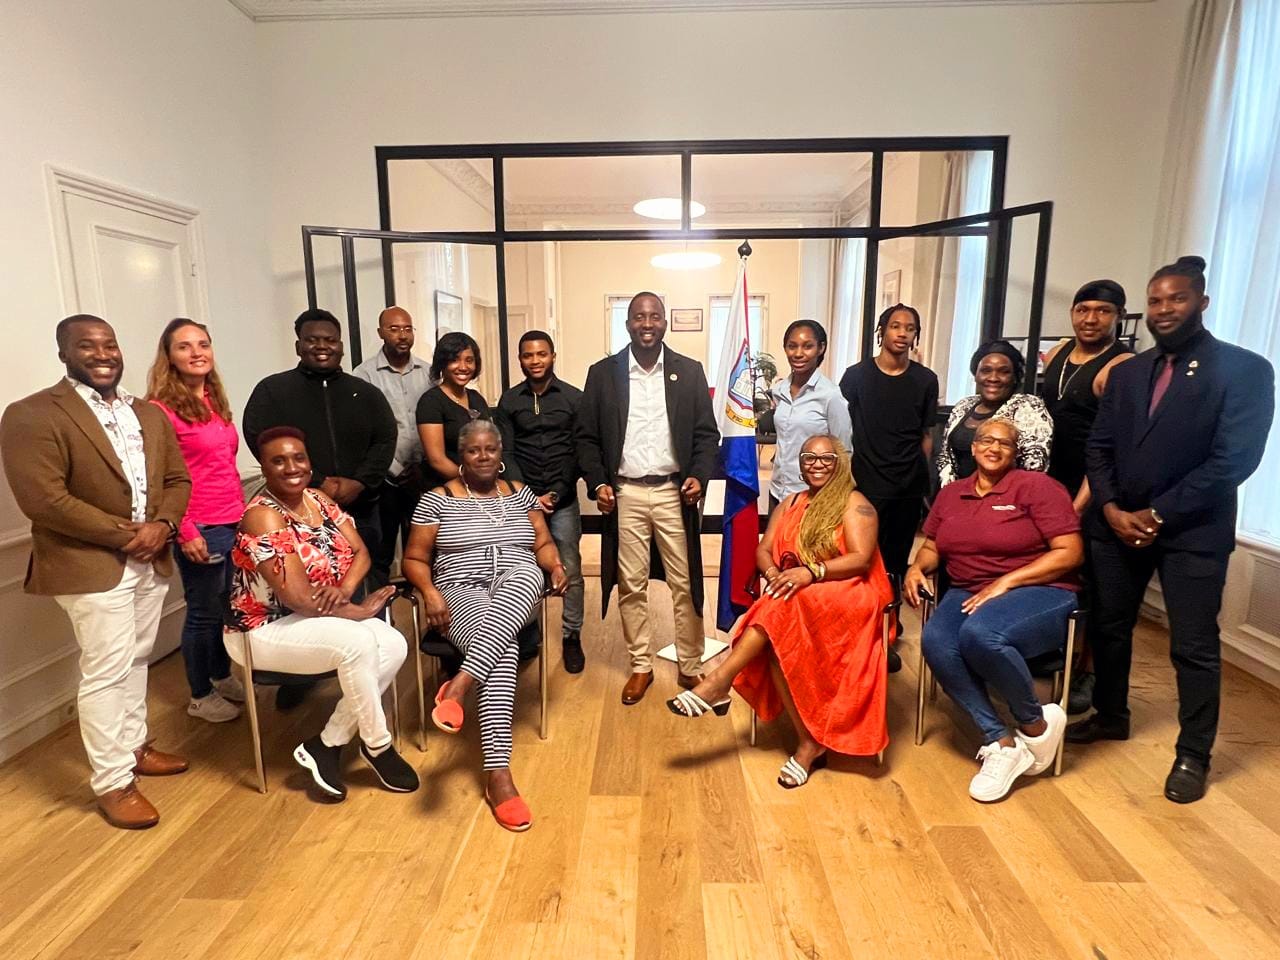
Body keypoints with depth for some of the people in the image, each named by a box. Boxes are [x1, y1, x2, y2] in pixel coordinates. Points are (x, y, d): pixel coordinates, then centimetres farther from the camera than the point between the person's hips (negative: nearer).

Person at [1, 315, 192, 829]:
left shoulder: (150, 414, 11)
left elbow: (177, 479, 9)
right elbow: (43, 499, -19)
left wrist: (162, 525, -10)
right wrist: (123, 535, -19)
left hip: (151, 559, 6)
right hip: (90, 565, -6)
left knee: (135, 661, 18)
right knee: (106, 672, 0)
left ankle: (133, 746, 35)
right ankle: (113, 783, 13)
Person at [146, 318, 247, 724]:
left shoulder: (215, 402, 10)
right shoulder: (162, 408, -12)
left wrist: (244, 511, 15)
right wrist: (185, 531, -15)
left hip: (236, 521, 7)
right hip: (201, 528, -7)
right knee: (204, 611, 7)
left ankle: (222, 677, 36)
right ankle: (200, 696, 25)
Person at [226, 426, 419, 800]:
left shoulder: (320, 500, 3)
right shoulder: (263, 517, -21)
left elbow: (360, 552, 1)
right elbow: (298, 597, -26)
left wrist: (345, 588, -21)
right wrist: (361, 610, -15)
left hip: (319, 617, 7)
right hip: (264, 629, -7)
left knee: (393, 646, -17)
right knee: (358, 643, -31)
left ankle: (327, 744, -4)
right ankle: (377, 746, -8)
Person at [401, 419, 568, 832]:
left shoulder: (520, 493, 16)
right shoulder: (436, 499, 7)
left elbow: (543, 542, 15)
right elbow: (414, 559, 7)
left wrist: (555, 565, -8)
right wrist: (430, 591, -13)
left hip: (518, 589, 3)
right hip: (461, 592, -3)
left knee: (530, 573, -37)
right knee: (503, 650, -35)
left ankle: (459, 685, -42)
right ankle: (498, 773, -36)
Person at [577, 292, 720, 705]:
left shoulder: (690, 371, 4)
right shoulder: (603, 373, 3)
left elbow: (707, 433, 5)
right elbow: (587, 436, 5)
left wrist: (699, 476, -10)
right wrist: (597, 483, -7)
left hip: (674, 492, 0)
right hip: (624, 493, 0)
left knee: (685, 585, 6)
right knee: (631, 586, 8)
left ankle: (691, 667, 21)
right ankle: (641, 666, 24)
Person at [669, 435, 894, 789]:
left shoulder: (854, 504, 0)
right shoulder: (789, 503, 18)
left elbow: (862, 560, -13)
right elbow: (763, 551, 10)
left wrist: (811, 572, -27)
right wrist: (774, 574, -14)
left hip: (846, 598, -4)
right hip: (795, 599, 4)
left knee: (782, 612, -35)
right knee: (777, 644, -29)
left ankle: (719, 683, -29)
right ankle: (810, 743, -20)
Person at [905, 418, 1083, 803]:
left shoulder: (1037, 486, -3)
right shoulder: (950, 494, 13)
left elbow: (1070, 553, -9)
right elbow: (932, 547, 20)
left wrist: (1005, 582, -17)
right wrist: (917, 567, -5)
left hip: (1037, 594, -4)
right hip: (968, 595, 5)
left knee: (981, 634, -36)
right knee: (936, 641, -28)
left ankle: (1036, 723, -7)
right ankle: (1000, 741, -16)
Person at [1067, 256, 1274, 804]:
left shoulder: (1245, 369, -5)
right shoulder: (1127, 372, 11)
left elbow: (1234, 460, -13)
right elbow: (1099, 446, 8)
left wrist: (1157, 515, -16)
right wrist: (1110, 509, -7)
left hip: (1192, 530, -5)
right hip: (1117, 523, 5)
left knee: (1194, 647, 5)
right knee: (1109, 628, 15)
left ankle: (1193, 755, 22)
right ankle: (1110, 716, 35)